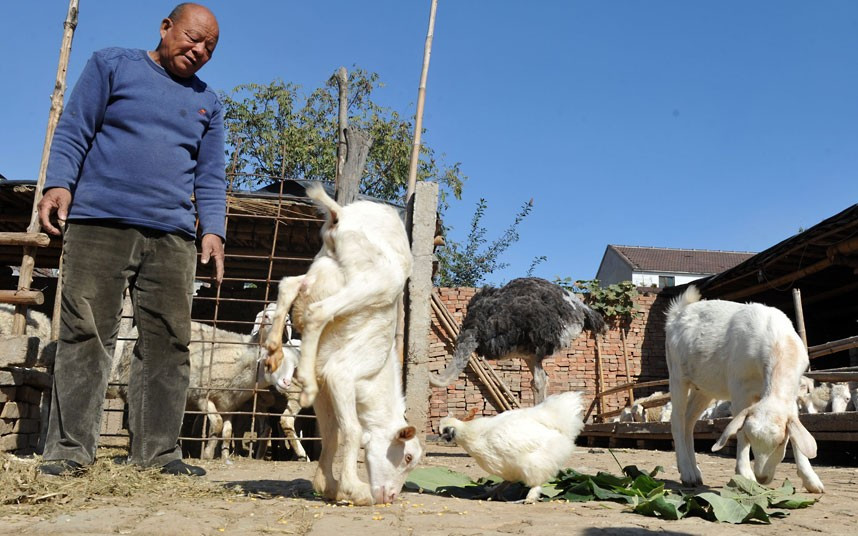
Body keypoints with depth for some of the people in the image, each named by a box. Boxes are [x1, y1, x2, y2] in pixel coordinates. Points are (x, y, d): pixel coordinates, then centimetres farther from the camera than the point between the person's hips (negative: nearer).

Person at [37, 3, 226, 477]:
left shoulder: (207, 104, 20)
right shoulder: (112, 65, 13)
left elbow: (211, 177, 16)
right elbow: (73, 131, 6)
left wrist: (213, 229, 0)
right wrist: (58, 183, -11)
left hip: (173, 237, 3)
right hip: (100, 222, -3)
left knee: (168, 343, -2)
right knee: (86, 333, -6)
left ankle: (157, 451, 3)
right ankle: (70, 449, 0)